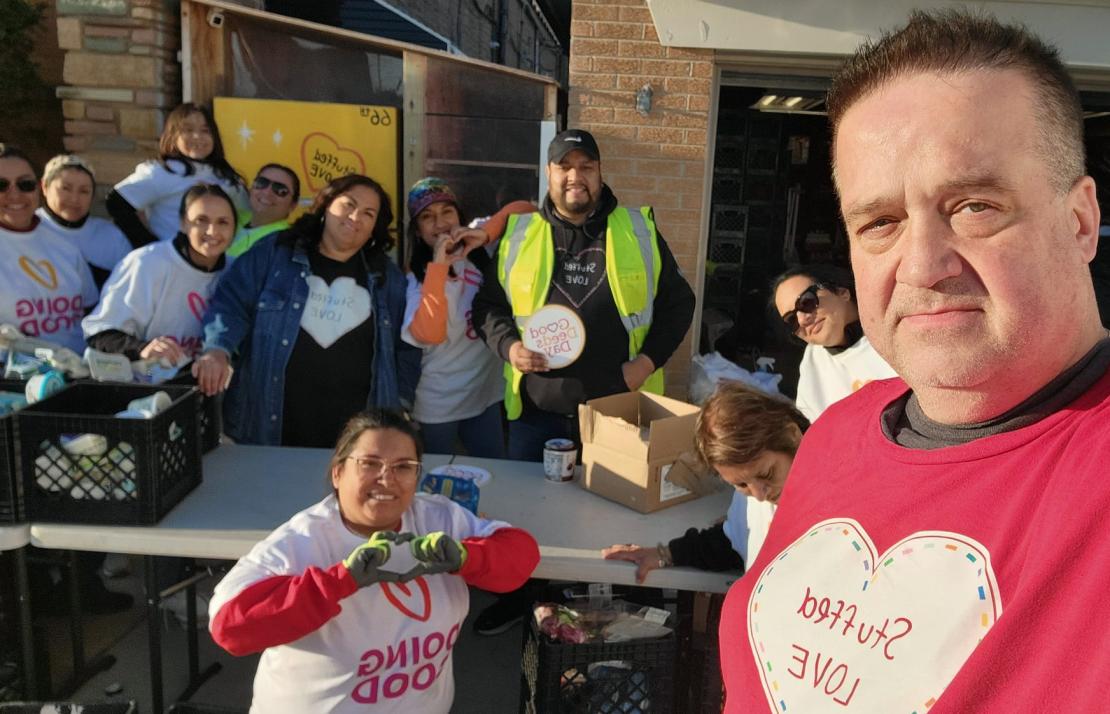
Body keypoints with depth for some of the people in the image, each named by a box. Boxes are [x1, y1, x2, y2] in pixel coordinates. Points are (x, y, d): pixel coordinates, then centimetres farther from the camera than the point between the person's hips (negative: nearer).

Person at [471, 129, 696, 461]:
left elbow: (677, 302, 9)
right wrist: (509, 346, -8)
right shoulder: (518, 234, 6)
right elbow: (486, 304, 12)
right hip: (536, 412, 1)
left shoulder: (639, 231, 4)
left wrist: (649, 360, -4)